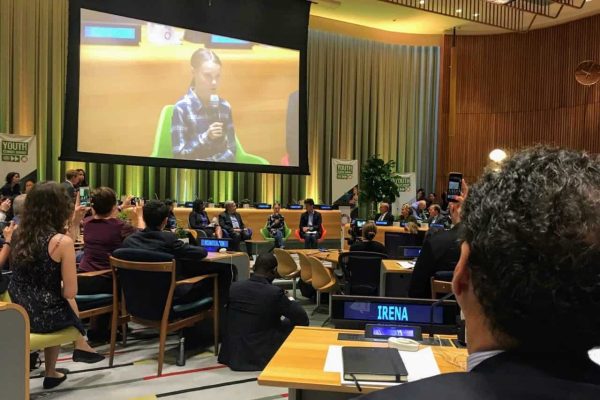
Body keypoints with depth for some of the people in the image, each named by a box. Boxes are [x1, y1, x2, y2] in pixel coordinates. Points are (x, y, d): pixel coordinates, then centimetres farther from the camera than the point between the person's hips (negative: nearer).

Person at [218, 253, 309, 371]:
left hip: (234, 355, 5)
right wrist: (290, 301, 10)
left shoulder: (234, 287, -6)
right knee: (292, 322, 13)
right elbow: (303, 319, -10)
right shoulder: (275, 292, -20)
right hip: (263, 356, -5)